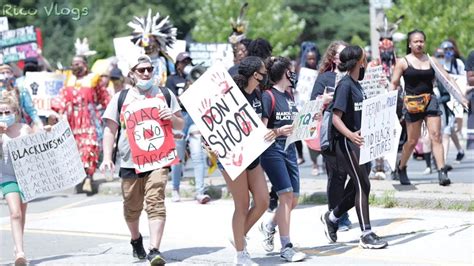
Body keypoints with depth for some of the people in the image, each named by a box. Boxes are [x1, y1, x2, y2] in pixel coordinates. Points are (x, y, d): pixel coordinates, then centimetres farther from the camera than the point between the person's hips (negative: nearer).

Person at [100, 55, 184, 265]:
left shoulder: (165, 95, 11)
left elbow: (180, 125, 17)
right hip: (129, 161, 1)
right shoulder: (121, 98, 8)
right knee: (131, 207, 9)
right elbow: (110, 129, 7)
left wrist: (172, 118, -7)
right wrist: (107, 157, -3)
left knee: (155, 202, -16)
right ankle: (136, 239, 37)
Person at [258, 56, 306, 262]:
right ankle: (286, 247, -9)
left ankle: (269, 226, 33)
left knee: (293, 200, 8)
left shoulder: (289, 96, 15)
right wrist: (278, 131, -28)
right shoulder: (268, 96, -8)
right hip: (273, 150, -8)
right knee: (286, 195, -12)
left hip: (289, 148, 8)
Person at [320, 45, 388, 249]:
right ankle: (366, 234, -6)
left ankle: (331, 217, 29)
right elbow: (336, 118, -21)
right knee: (363, 185, -9)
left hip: (360, 141, 9)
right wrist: (350, 134, -36)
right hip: (347, 143, -9)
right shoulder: (345, 85, -14)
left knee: (357, 187, 12)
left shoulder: (356, 84, 13)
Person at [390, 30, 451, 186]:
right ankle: (401, 168, 27)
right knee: (412, 140, 2)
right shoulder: (403, 62, 1)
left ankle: (442, 173, -14)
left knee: (436, 136, -9)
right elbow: (394, 84, 2)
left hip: (430, 101, 3)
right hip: (412, 103, -3)